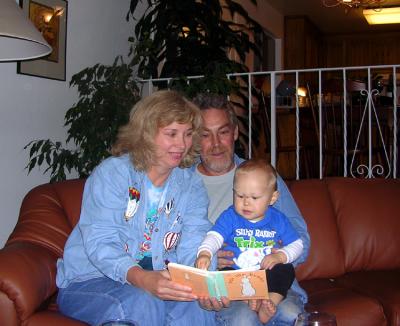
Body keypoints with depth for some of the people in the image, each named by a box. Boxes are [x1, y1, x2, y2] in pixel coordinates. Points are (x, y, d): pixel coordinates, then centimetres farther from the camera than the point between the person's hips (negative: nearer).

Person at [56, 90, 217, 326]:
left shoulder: (192, 185, 5)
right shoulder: (111, 173, -10)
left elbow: (193, 247, -8)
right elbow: (100, 245, -21)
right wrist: (142, 279, -40)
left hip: (155, 280, 4)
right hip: (89, 280, -3)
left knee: (198, 303, -26)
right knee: (143, 304, -34)